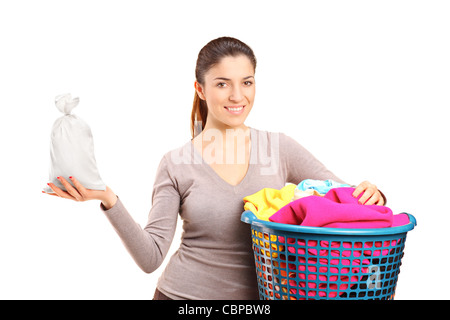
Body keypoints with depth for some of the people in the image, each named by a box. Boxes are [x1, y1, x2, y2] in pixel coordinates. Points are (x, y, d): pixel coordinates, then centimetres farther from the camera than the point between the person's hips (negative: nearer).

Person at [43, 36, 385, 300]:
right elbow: (151, 256, -7)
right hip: (184, 294, -1)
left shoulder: (280, 149, -2)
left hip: (261, 297, 1)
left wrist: (370, 195, -21)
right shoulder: (176, 164, -3)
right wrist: (109, 201, -19)